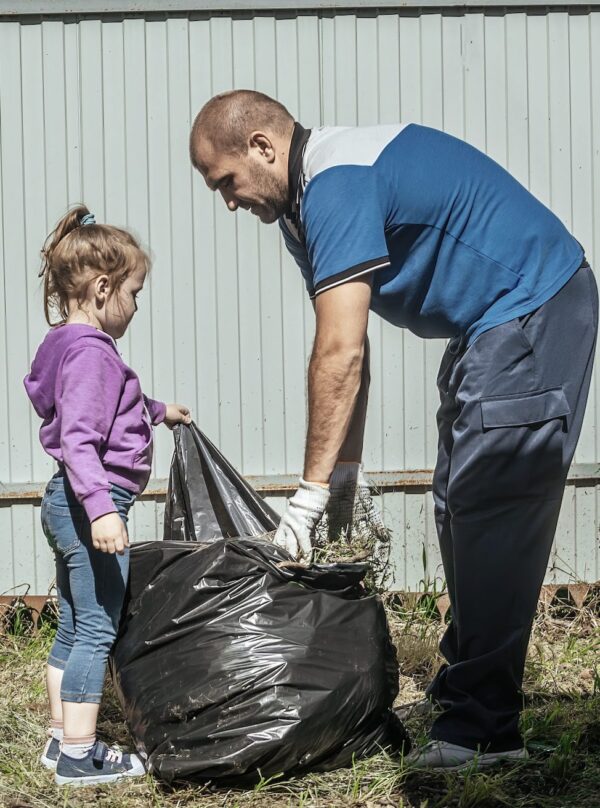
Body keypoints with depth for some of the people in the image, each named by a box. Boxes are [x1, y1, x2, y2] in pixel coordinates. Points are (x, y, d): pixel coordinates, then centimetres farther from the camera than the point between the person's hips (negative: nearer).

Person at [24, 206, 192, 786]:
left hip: (67, 502, 11)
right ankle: (78, 755, 0)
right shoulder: (90, 352, -18)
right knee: (97, 630, -5)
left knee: (73, 629, 17)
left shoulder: (69, 346, 15)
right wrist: (100, 506, -36)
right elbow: (78, 439, -28)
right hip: (93, 503, -11)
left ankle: (62, 739, 26)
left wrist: (158, 411, 48)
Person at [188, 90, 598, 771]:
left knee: (489, 512, -13)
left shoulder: (337, 183, -23)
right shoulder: (304, 204, 10)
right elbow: (346, 350, 11)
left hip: (534, 312, -11)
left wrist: (313, 490, -23)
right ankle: (465, 694, 20)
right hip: (490, 327, 11)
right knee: (460, 507, 12)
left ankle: (481, 730, -10)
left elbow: (340, 353, -27)